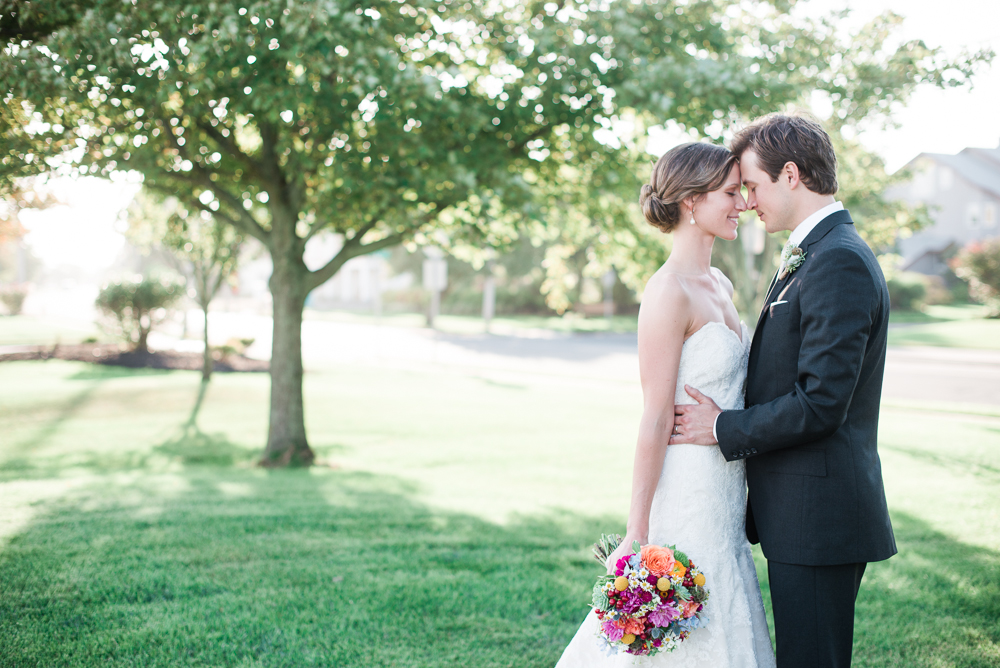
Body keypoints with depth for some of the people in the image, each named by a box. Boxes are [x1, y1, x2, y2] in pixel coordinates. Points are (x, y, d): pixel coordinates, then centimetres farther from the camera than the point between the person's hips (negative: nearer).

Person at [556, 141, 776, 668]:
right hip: (686, 500, -9)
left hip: (724, 499, 9)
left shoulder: (720, 286, 10)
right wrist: (638, 532, -17)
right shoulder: (669, 293, -17)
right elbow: (655, 419, -19)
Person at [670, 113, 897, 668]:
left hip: (819, 518, -10)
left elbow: (821, 403, -23)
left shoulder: (839, 263, -18)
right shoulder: (808, 257, 15)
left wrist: (725, 429, -13)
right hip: (798, 515, 10)